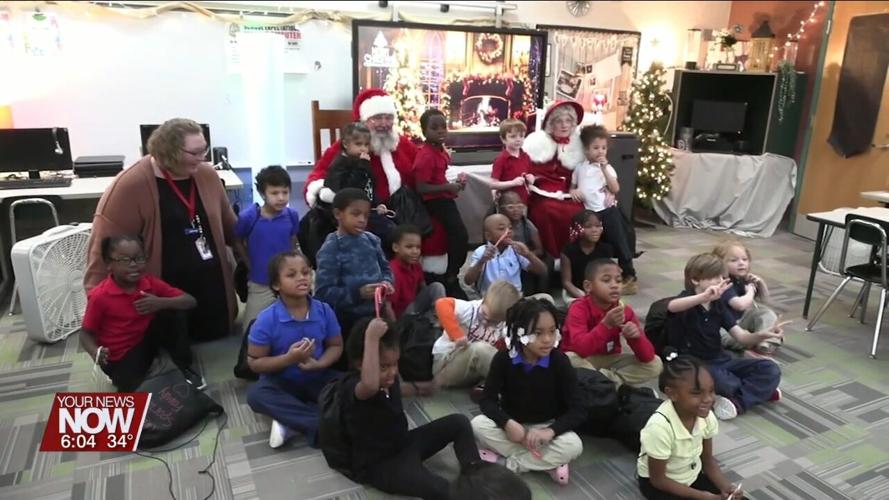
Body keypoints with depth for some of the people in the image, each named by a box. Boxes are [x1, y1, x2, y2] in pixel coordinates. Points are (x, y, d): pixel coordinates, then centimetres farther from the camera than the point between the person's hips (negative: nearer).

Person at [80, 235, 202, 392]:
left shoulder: (150, 283, -9)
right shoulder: (99, 296, -20)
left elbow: (190, 301, -9)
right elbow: (86, 334, -10)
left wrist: (161, 303, -27)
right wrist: (95, 352, -33)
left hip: (148, 340, 4)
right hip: (120, 357, -4)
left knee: (169, 315, -21)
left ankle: (185, 368, -4)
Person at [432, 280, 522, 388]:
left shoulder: (503, 327, -1)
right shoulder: (470, 309, -22)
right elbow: (441, 304, -37)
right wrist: (457, 334, -36)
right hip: (443, 363, -6)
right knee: (480, 349, -32)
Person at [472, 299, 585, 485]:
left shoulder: (560, 362, -18)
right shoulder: (503, 359, -16)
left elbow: (577, 411, -18)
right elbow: (488, 400, -14)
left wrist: (550, 431, -36)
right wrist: (507, 423, -33)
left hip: (546, 426, -1)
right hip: (512, 424, 1)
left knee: (573, 445, -30)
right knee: (478, 424, -27)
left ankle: (510, 461, -17)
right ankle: (546, 462, -18)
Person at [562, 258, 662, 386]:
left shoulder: (626, 311, -8)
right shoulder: (579, 309, -20)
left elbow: (648, 357, -13)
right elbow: (581, 349, -35)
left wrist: (636, 337, -34)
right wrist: (606, 324, -43)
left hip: (610, 360, 4)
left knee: (655, 364, -11)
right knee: (568, 360, -36)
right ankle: (615, 382, -17)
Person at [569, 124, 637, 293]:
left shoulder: (607, 168, 3)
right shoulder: (580, 168, 8)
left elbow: (616, 189, -9)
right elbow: (572, 186, 19)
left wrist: (604, 169, -14)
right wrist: (573, 191, -5)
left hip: (608, 210, -2)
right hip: (589, 213, 2)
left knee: (620, 242, -2)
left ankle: (629, 276, 8)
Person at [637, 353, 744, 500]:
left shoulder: (706, 416, -16)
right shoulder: (660, 426, -35)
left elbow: (708, 460, 0)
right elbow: (658, 479, -22)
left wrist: (725, 486, -17)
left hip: (693, 476, 6)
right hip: (658, 485, -6)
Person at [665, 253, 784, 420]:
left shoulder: (718, 305, 8)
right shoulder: (687, 301, -12)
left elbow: (741, 336, -1)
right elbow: (672, 306, -40)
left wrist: (762, 334, -22)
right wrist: (704, 297, -56)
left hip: (720, 362, 7)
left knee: (770, 370, -10)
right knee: (724, 382, -36)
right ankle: (758, 390, -5)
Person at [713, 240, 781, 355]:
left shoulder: (745, 279, 1)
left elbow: (764, 299, 15)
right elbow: (740, 304, -38)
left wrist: (761, 283, -4)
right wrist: (751, 291, -19)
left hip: (742, 319, 9)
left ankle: (767, 341, -15)